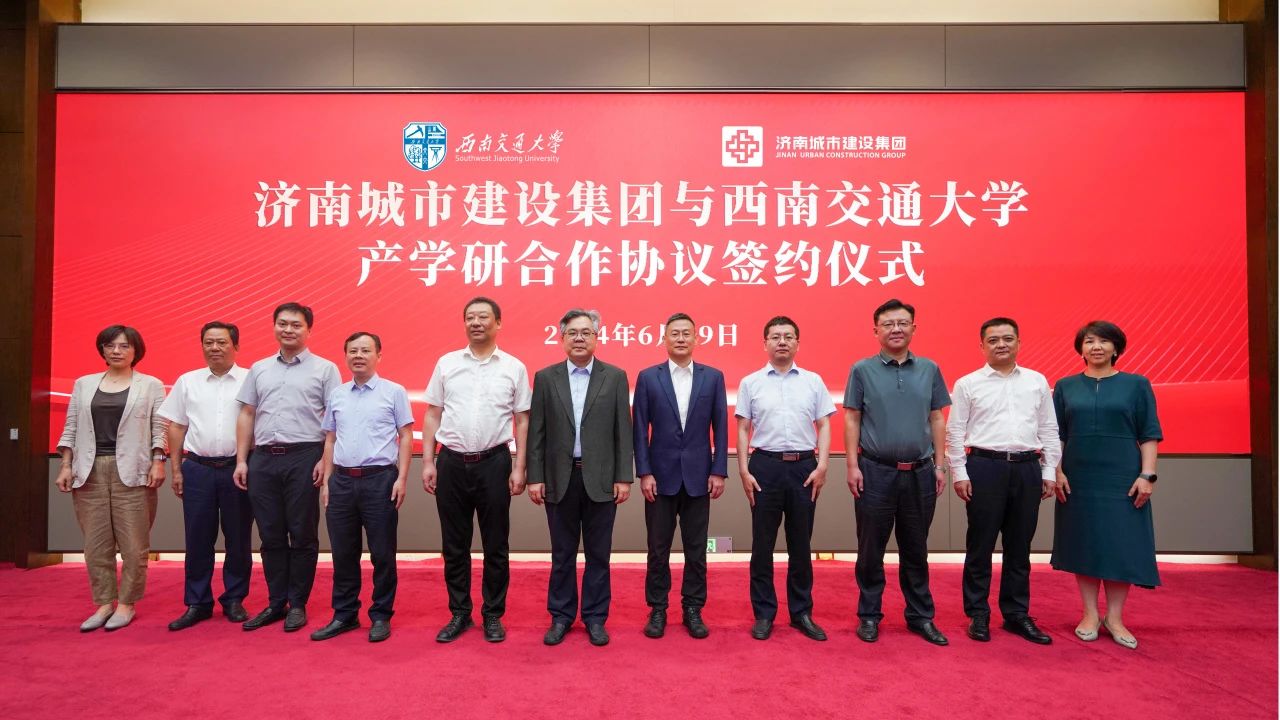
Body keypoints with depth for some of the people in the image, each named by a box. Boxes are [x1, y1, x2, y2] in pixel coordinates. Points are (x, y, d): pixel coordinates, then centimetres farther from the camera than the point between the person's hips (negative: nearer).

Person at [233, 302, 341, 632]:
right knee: (271, 535, 9)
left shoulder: (324, 369, 2)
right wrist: (241, 460, 7)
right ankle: (275, 603, 21)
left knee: (303, 535, 2)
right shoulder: (259, 369, 15)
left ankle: (297, 604, 14)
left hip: (304, 457, -4)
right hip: (263, 458, 4)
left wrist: (326, 460, -11)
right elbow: (246, 415, 14)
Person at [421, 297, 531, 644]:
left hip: (494, 462, -1)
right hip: (451, 462, 2)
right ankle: (459, 613, 25)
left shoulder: (514, 367, 1)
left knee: (495, 545, 7)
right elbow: (432, 415, 7)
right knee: (454, 545, 11)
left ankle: (493, 615, 22)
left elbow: (522, 421, 2)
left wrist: (519, 468, -3)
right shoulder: (446, 363, 5)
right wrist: (428, 462, 0)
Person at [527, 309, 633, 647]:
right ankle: (560, 616, 25)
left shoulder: (615, 376, 2)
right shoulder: (545, 377, 4)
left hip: (600, 479, 0)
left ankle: (595, 617, 22)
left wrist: (623, 477, -4)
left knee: (598, 553, 8)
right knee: (562, 553, 11)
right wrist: (535, 477, -2)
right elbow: (536, 432, 3)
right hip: (560, 478, 1)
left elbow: (623, 430, 0)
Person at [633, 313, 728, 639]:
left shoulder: (713, 377, 4)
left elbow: (720, 427, 3)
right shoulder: (648, 377, 1)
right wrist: (644, 472, -7)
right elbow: (639, 429, -1)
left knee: (696, 549, 8)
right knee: (658, 548, 7)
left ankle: (693, 610, 21)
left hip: (698, 475, 1)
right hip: (661, 475, -1)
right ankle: (657, 609, 21)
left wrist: (719, 471, -3)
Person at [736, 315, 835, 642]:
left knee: (801, 544, 10)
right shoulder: (750, 383, 3)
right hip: (765, 466, -1)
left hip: (804, 466, 1)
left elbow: (824, 426, 5)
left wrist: (821, 466, -5)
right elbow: (743, 430, 4)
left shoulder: (813, 381, 6)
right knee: (762, 544, 6)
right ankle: (764, 614, 18)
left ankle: (802, 612, 23)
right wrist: (744, 471, -4)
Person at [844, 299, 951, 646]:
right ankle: (869, 615, 21)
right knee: (871, 550, 8)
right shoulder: (862, 370, -1)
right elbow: (852, 420, -1)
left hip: (919, 473, 2)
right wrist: (852, 465, -7)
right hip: (876, 472, -2)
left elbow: (937, 419, 8)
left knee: (916, 550, 13)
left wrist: (939, 465, 4)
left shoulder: (929, 369, 6)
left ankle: (921, 616, 26)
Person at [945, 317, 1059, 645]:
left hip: (1027, 468, 3)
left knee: (1020, 546, 11)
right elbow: (955, 432, 0)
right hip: (985, 467, -3)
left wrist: (1049, 472, 7)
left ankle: (1017, 614, 23)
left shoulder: (1037, 382, 10)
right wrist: (959, 474, -5)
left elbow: (1049, 430, 11)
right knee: (980, 545, 4)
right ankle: (978, 615, 15)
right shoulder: (967, 384, 1)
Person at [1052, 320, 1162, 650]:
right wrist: (1057, 471, -3)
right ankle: (1090, 615, 17)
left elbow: (1149, 435, 0)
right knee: (1084, 544, 6)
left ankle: (1114, 618, 14)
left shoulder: (1136, 385, 3)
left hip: (1122, 480, -1)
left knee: (1121, 546, 2)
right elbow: (1055, 434, 5)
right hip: (1078, 480, 1)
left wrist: (1147, 475, -8)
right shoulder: (1066, 387, 6)